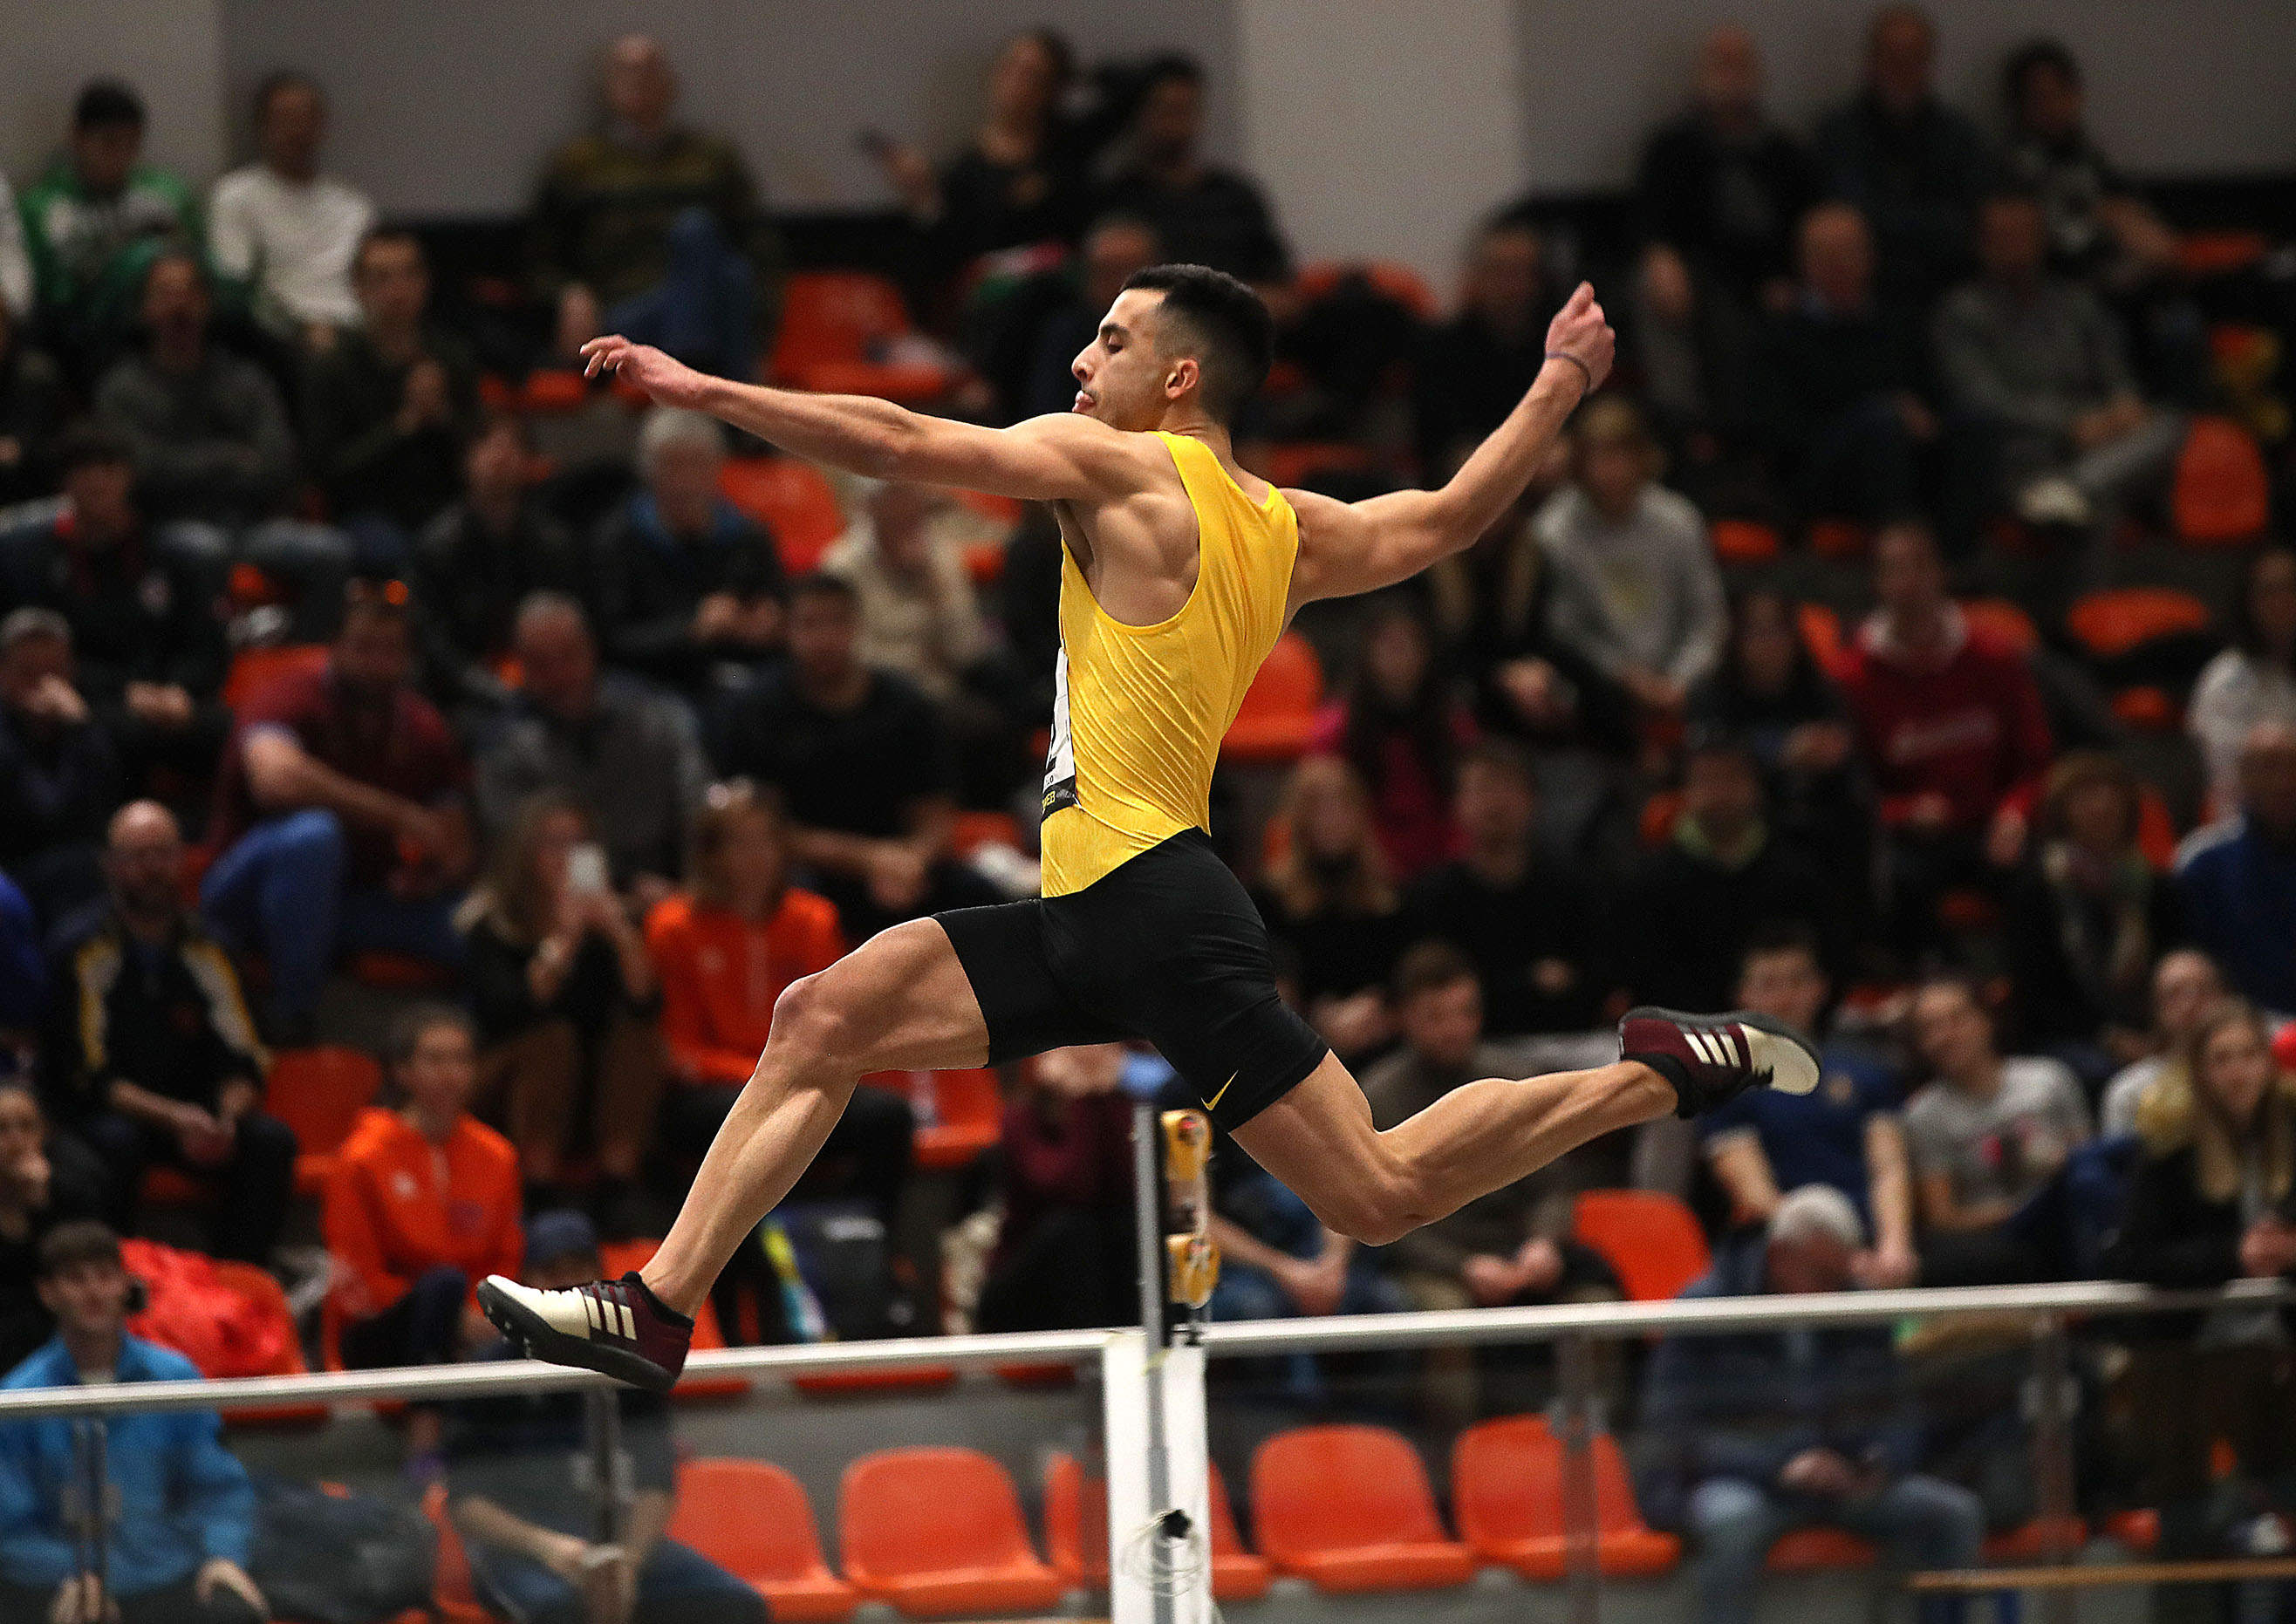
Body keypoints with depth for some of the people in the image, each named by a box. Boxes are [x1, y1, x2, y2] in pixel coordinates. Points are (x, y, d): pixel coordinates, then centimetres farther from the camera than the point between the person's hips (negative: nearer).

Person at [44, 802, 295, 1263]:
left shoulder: (205, 952, 3)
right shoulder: (82, 949, -10)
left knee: (270, 1140, -22)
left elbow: (242, 1063, 2)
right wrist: (174, 1119, -26)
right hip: (103, 1116, -4)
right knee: (116, 1141, -37)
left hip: (190, 1118, 4)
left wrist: (227, 1118, -21)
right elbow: (87, 1076, -14)